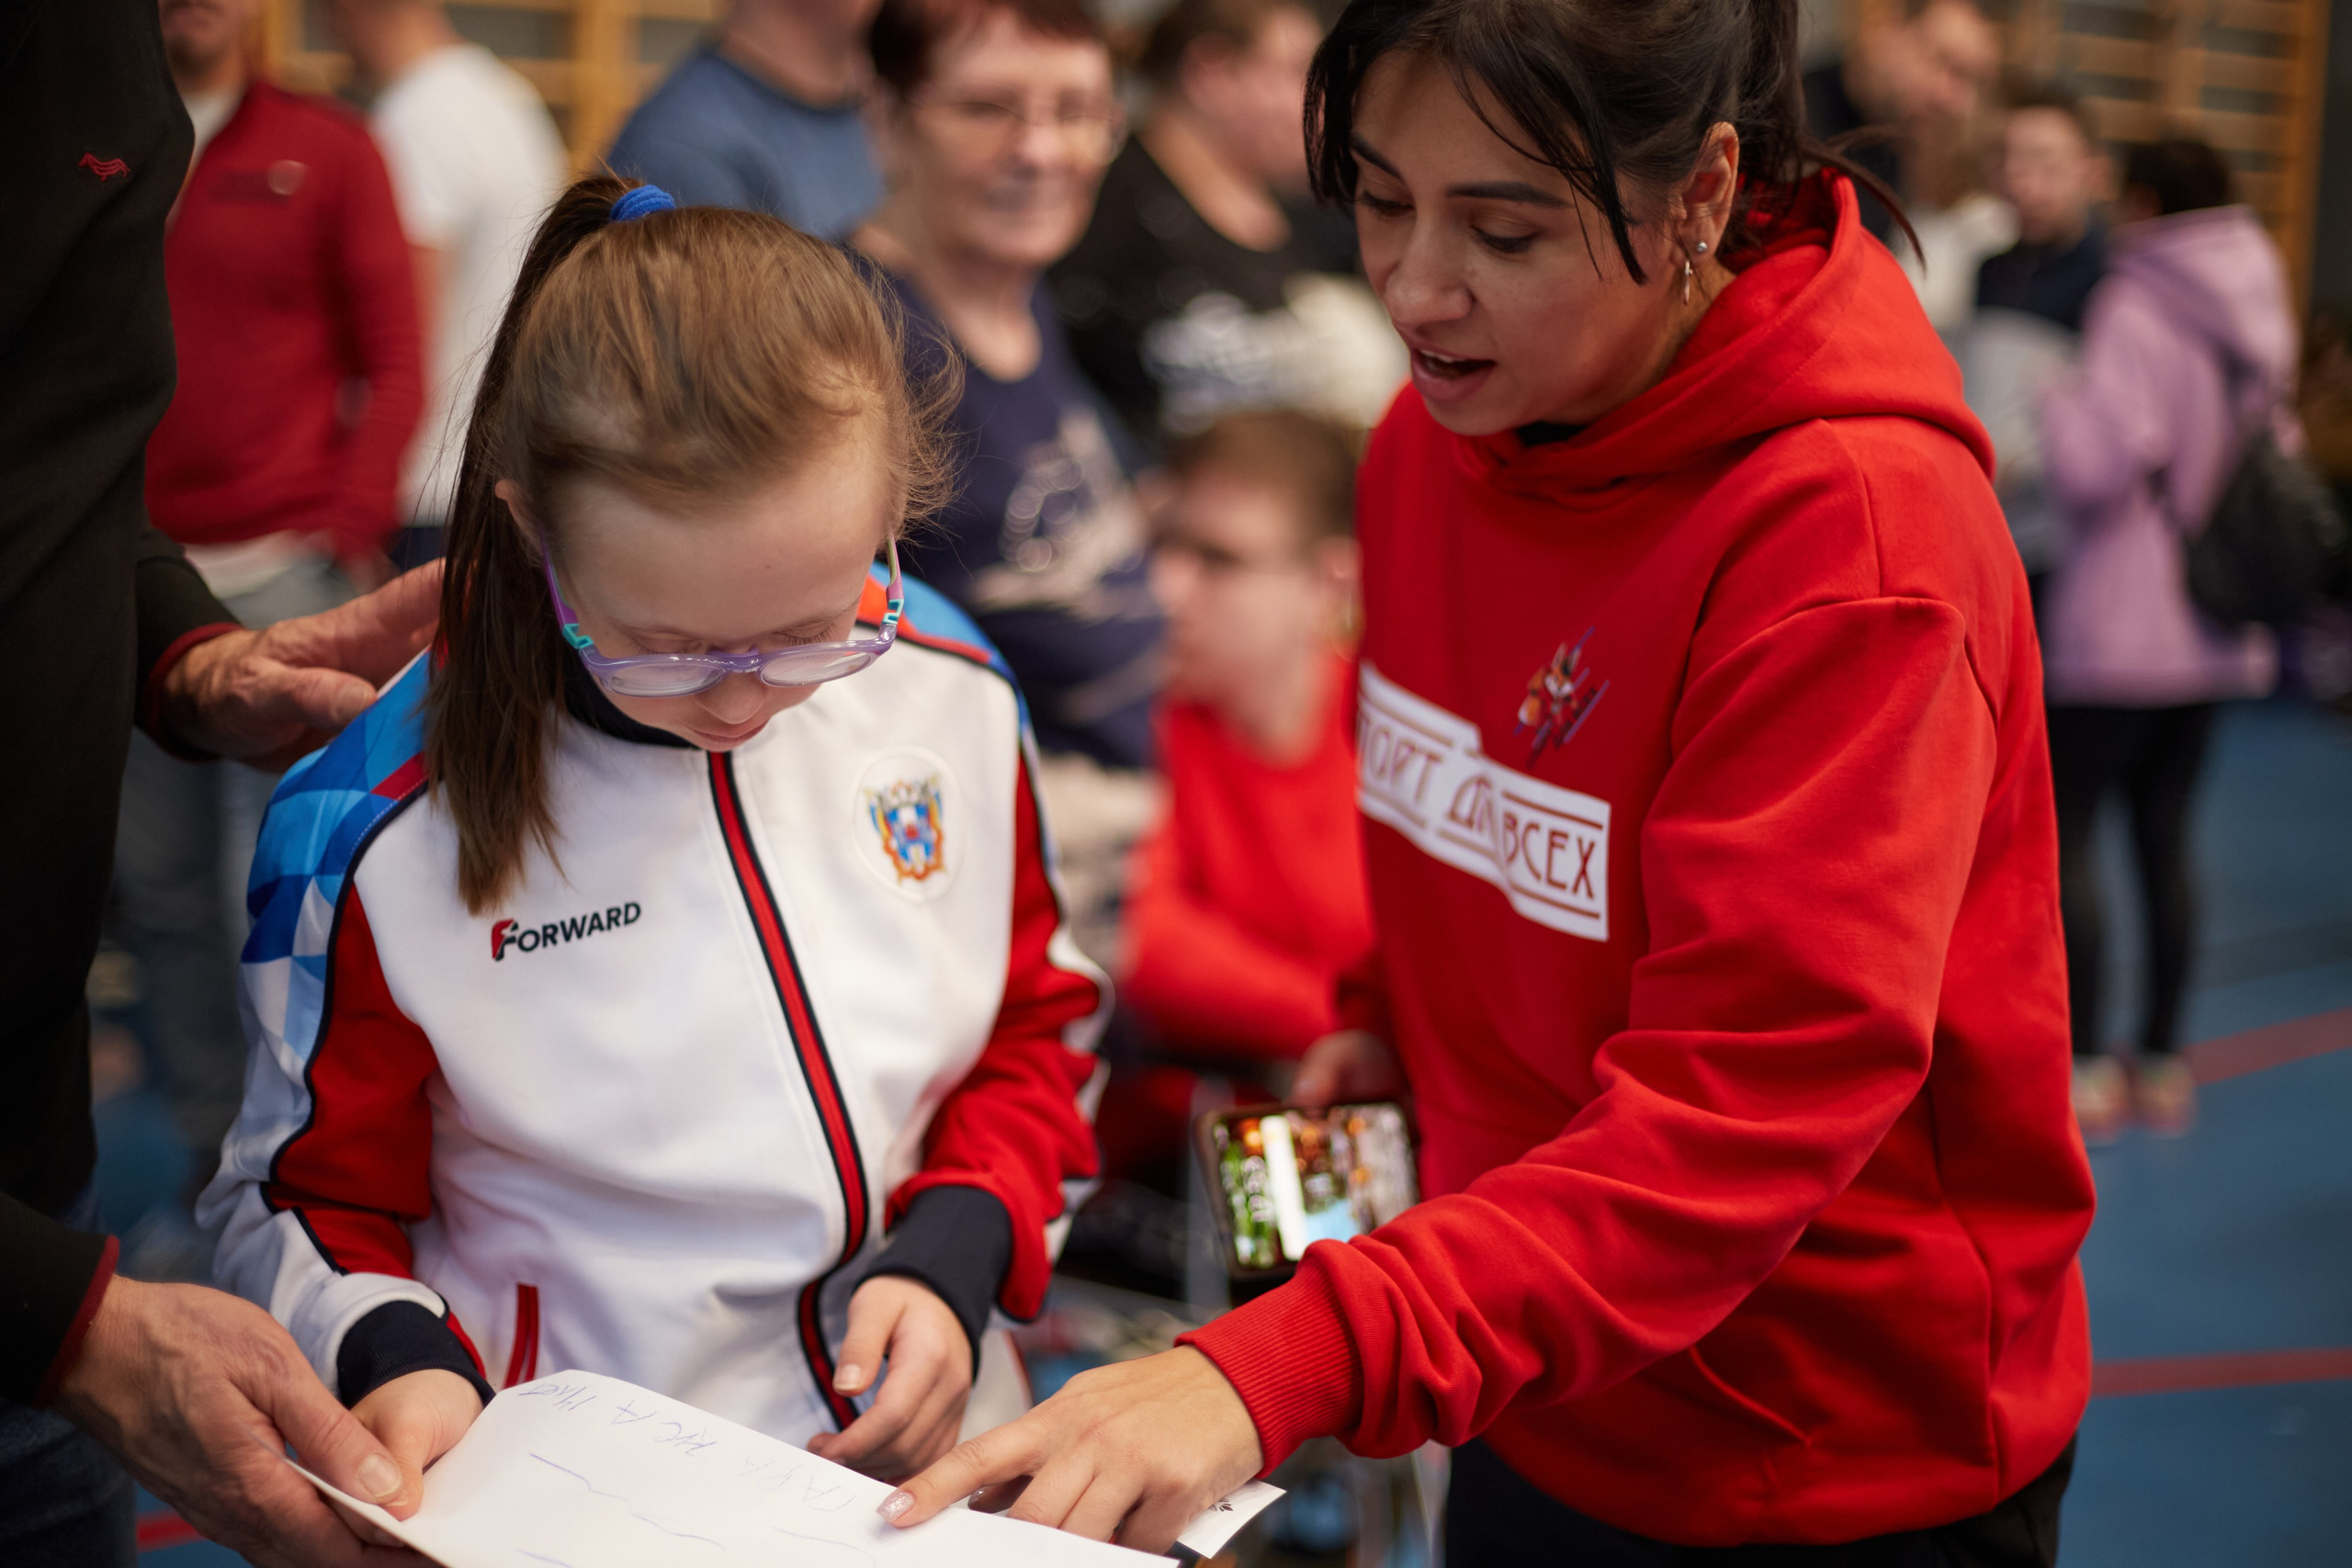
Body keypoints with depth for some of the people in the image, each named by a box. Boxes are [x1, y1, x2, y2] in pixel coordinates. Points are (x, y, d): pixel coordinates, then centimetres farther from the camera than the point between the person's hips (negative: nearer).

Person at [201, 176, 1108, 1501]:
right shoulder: (380, 834, -12)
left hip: (930, 1446, 2)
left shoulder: (949, 698, -3)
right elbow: (308, 1195, 3)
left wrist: (958, 1255, -4)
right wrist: (399, 1354, -17)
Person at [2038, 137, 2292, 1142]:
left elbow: (2095, 463, -23)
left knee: (2061, 833, -1)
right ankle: (2163, 1065, 18)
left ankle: (2085, 1070, -2)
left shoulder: (2136, 313, -14)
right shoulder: (2256, 321, 11)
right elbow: (2278, 460, 20)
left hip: (2118, 631, -8)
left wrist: (2055, 398, -6)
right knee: (2165, 839, 12)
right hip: (2216, 633, 8)